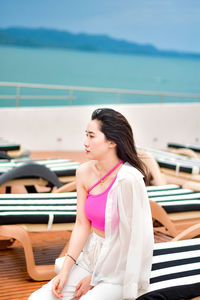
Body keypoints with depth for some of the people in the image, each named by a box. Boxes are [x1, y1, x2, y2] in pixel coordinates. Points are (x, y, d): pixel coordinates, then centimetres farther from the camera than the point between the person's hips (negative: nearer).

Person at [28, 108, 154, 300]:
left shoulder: (129, 179, -21)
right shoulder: (84, 172, 0)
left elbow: (128, 238, -16)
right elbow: (82, 224, 2)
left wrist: (94, 279, -8)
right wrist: (65, 270, -7)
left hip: (120, 272, -6)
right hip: (90, 259, 6)